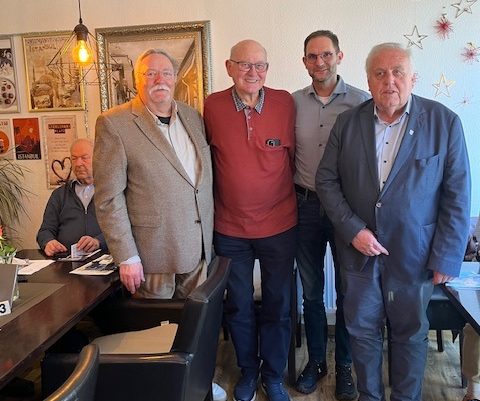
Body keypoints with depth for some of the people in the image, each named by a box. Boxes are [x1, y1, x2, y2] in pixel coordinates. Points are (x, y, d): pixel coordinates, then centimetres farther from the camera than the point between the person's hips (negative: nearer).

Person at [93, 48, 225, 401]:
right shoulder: (114, 123, -10)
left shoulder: (192, 116, 8)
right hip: (152, 252, -5)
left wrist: (208, 234, 13)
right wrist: (126, 256, -13)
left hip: (197, 248, 5)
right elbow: (109, 197, -11)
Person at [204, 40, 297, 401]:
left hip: (279, 225, 0)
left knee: (278, 306, 12)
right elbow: (208, 158, 6)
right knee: (239, 306, 15)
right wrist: (228, 192, 7)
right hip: (229, 227, 0)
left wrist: (278, 188, 9)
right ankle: (248, 370, 38)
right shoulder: (212, 106, -6)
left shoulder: (285, 103, -5)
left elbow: (291, 154, 6)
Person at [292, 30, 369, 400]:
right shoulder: (292, 102, 2)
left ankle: (344, 365, 30)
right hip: (306, 206, 2)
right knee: (311, 290, 14)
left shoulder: (361, 101, -5)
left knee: (347, 290, 10)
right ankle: (316, 360, 33)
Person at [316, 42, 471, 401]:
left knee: (410, 334, 15)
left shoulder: (445, 123, -8)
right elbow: (326, 180, 0)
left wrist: (446, 257, -9)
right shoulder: (348, 122, -1)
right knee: (362, 330, 15)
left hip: (414, 255, -2)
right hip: (358, 249, 2)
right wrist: (352, 229, -11)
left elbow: (457, 196, -7)